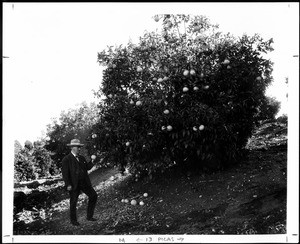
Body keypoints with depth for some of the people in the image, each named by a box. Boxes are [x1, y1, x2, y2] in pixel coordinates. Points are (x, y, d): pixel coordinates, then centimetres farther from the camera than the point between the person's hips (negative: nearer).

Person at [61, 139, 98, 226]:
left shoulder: (82, 158, 13)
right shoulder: (66, 159, -8)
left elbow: (87, 167, 10)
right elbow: (65, 173, -12)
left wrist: (92, 161, -6)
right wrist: (68, 185, -19)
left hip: (84, 183, 6)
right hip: (74, 185, -6)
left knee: (93, 196, 2)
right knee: (73, 202, 5)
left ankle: (89, 216, 15)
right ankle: (73, 220, 24)